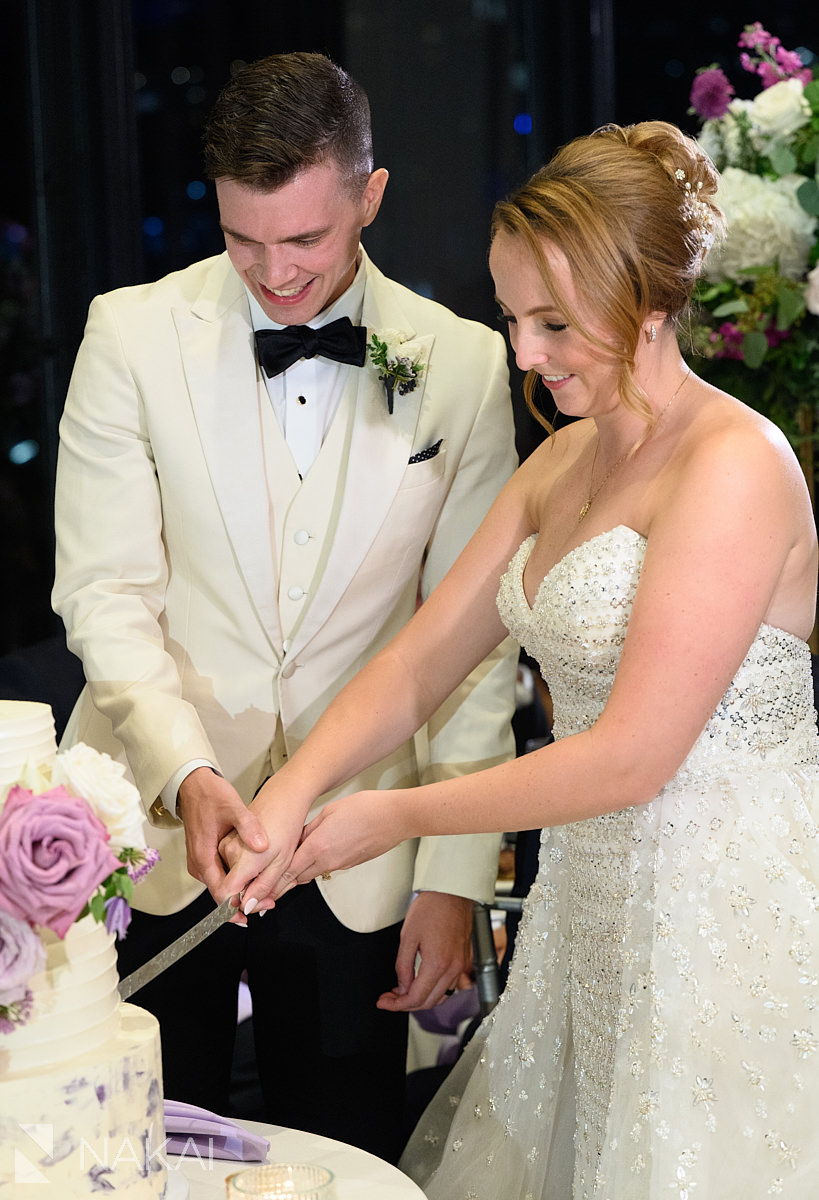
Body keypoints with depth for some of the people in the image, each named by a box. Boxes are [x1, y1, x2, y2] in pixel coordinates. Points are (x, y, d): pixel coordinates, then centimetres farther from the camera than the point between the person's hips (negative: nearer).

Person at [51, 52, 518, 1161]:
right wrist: (186, 770, -22)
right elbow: (106, 591, -6)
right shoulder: (133, 334, -4)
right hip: (158, 828, 0)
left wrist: (455, 874, -2)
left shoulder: (464, 365, -2)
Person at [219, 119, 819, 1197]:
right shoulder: (563, 462, 10)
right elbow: (422, 660, 7)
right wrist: (290, 794, -10)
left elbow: (633, 755, -22)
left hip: (729, 911, -8)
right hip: (595, 898, 8)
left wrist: (399, 817, -13)